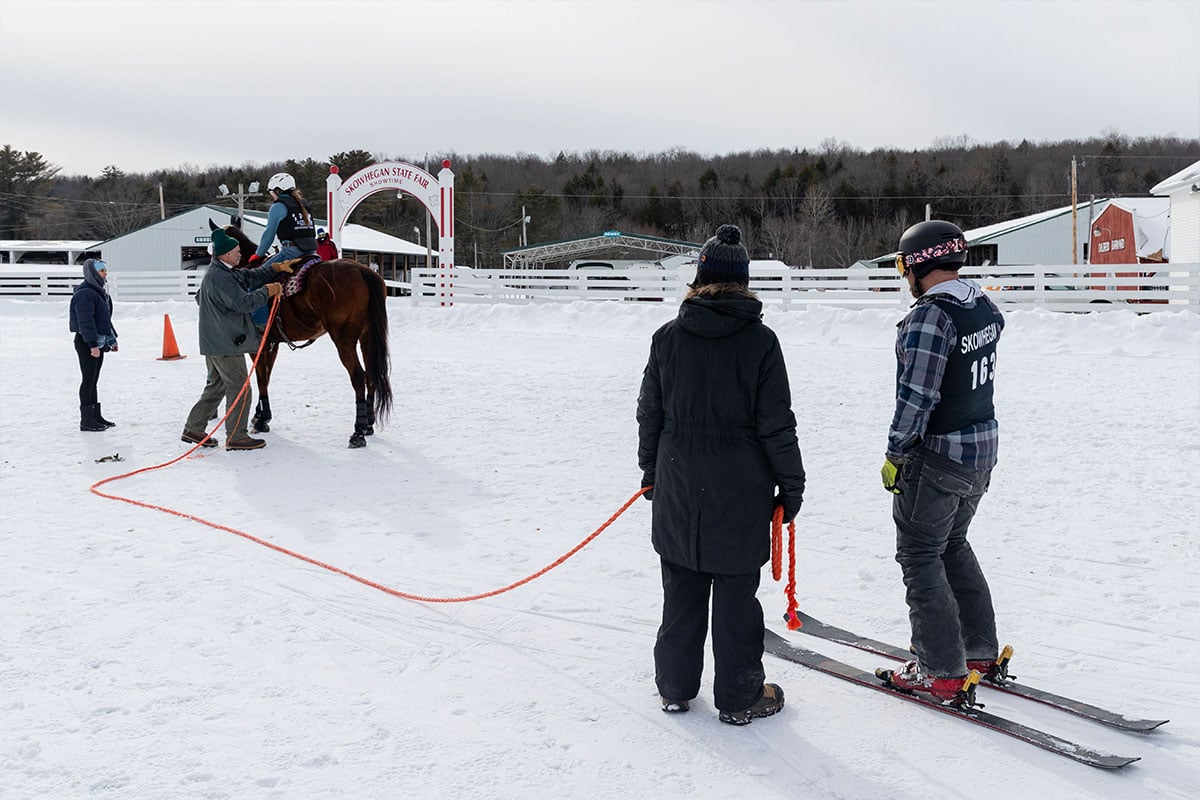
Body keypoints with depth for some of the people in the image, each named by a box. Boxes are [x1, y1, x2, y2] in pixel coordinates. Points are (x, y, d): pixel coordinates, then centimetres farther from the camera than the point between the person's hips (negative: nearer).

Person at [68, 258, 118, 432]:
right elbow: (86, 321, -22)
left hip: (98, 342, 10)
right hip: (86, 343, -10)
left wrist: (111, 339, 21)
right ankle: (86, 421, 0)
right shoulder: (84, 294, -17)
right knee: (88, 380, -5)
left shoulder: (99, 292, 15)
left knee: (93, 380, 14)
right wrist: (93, 344, -25)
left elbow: (106, 319, 23)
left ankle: (96, 416, 21)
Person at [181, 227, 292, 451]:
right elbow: (243, 303, -25)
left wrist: (277, 267, 5)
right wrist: (267, 291, -12)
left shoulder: (223, 272, 13)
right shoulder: (219, 277, -21)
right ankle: (236, 437, 4)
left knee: (216, 386, 18)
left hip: (214, 342, 11)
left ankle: (193, 430, 22)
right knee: (239, 388, -2)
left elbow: (250, 276, 16)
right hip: (225, 344, -11)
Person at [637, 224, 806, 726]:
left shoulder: (668, 337, -1)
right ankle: (740, 697, 16)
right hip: (741, 491, -3)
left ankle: (674, 687, 25)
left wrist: (651, 472, 19)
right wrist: (790, 485, 3)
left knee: (681, 589, 14)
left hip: (678, 486, 3)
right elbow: (776, 425, -8)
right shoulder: (760, 341, -10)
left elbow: (650, 414, 6)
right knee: (736, 594, 6)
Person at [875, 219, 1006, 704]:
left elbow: (916, 397, -22)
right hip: (984, 447, 9)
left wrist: (895, 455, -14)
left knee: (920, 556, 3)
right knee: (953, 546, 23)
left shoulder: (929, 316, -22)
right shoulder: (986, 308, 5)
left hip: (936, 456, -8)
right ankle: (980, 650, 29)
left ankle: (941, 673, 6)